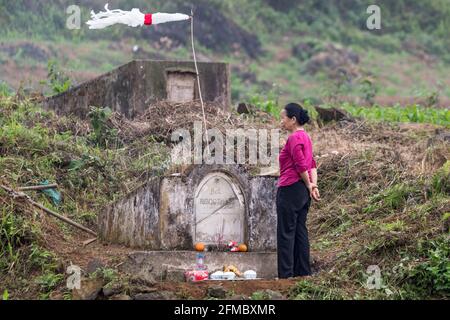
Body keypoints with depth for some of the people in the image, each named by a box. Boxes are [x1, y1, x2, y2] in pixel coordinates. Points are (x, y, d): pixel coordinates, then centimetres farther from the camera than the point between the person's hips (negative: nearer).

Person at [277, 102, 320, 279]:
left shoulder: (294, 138, -16)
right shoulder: (305, 137, 14)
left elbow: (301, 166, -18)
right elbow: (312, 164, 10)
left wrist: (309, 186, -5)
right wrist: (313, 184, -1)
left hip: (290, 189, -10)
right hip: (303, 191, 10)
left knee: (286, 233, -4)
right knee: (300, 231, 13)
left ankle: (286, 275, -3)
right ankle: (303, 272, 16)